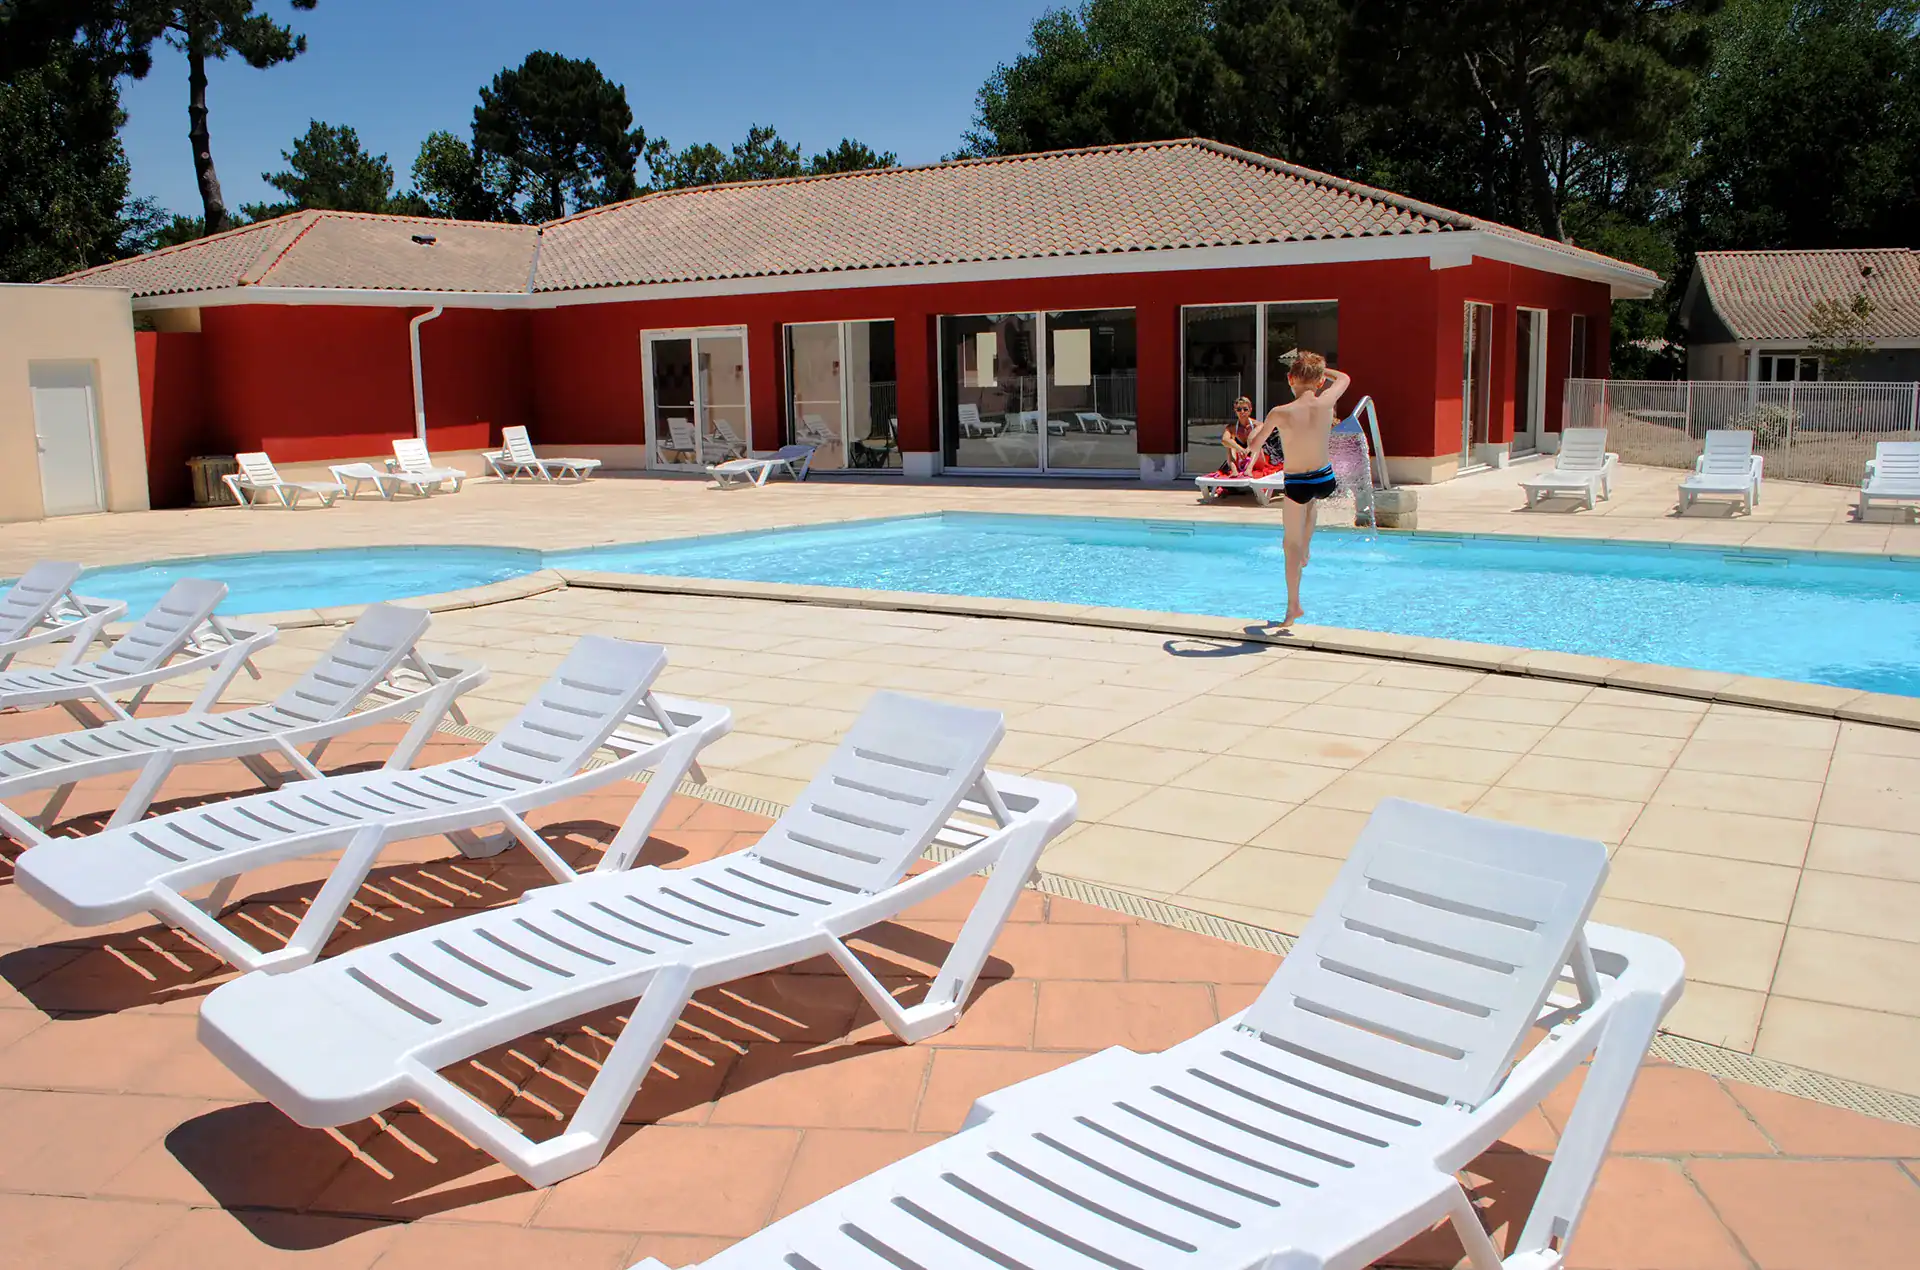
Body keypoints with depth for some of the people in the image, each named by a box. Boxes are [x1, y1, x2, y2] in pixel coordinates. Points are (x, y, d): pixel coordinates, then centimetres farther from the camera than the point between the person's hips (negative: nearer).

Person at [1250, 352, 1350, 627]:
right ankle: (1307, 548, 40)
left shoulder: (1280, 413, -19)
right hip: (1326, 480, 3)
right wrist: (1317, 369, 19)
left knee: (1292, 544, 12)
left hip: (1296, 485, -3)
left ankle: (1293, 608, 15)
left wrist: (1258, 428, 14)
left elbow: (1253, 445, -6)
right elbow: (1344, 378, 12)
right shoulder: (1326, 402, -12)